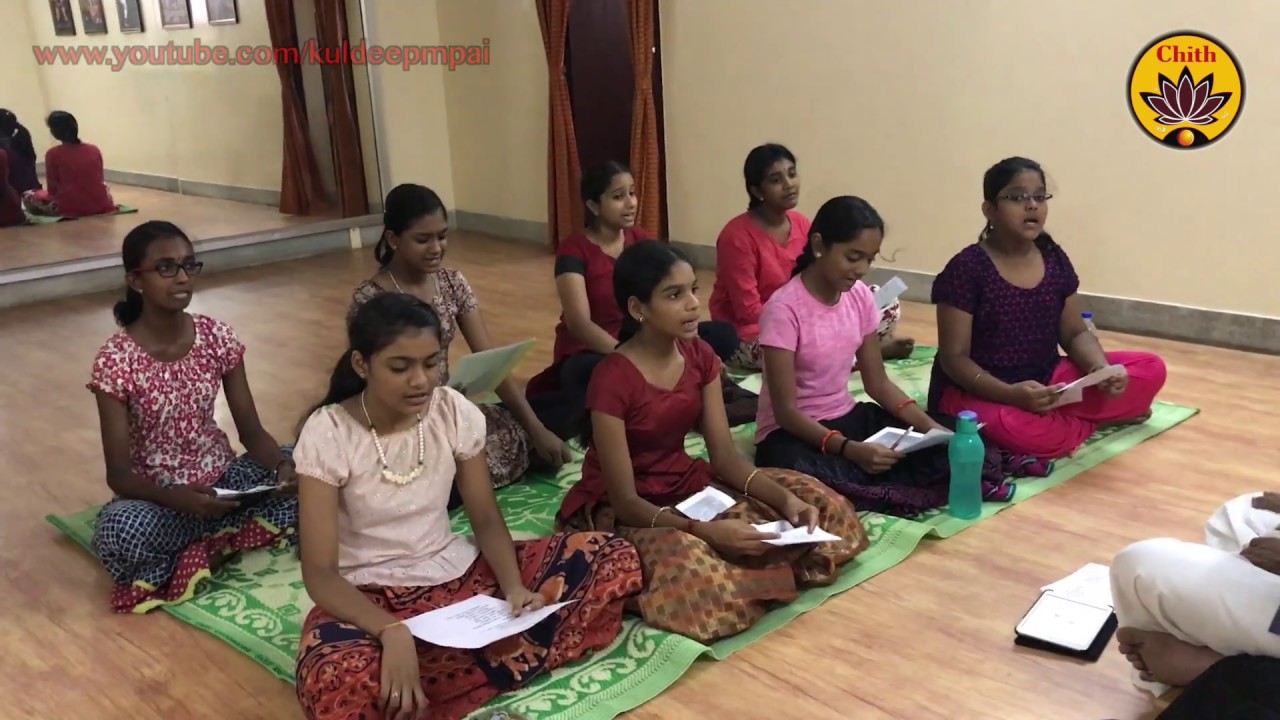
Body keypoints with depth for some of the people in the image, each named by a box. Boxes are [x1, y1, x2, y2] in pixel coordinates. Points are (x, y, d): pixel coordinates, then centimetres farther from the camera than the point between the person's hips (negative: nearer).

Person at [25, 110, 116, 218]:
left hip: (70, 207, -3)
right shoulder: (94, 150, 4)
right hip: (100, 206, 3)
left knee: (28, 196, 19)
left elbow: (52, 189, -2)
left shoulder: (53, 154, -6)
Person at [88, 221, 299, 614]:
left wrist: (284, 466, -26)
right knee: (119, 534, -37)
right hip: (156, 496, -4)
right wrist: (179, 497, -36)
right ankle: (223, 541, -15)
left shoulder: (217, 336, -5)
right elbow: (119, 475, -16)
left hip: (222, 480, 4)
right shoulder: (116, 360, -15)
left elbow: (251, 431, -4)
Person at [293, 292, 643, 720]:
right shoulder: (327, 433, -15)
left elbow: (487, 521, 2)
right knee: (338, 683, -41)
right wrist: (393, 631, -36)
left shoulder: (455, 412, -5)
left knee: (612, 558, -11)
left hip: (458, 575, 5)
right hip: (370, 599, -5)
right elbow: (319, 573, -18)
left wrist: (514, 587, -19)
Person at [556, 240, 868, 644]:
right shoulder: (612, 380, -25)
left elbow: (726, 457, -4)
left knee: (817, 503, -6)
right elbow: (626, 501, -24)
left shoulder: (700, 356, -4)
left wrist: (786, 498, -21)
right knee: (691, 571, -38)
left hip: (686, 484, 7)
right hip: (624, 510, -6)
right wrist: (706, 531, -37)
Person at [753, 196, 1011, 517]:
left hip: (847, 417, 6)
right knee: (810, 477, -41)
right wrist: (849, 449, -35)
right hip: (793, 431, -6)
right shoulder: (784, 309, -20)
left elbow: (878, 384, 4)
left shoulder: (860, 296, 0)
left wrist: (930, 426, -12)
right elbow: (786, 410, -22)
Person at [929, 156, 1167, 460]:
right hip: (978, 392, -5)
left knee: (1151, 370, -3)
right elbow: (954, 357, -16)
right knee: (1018, 428, -38)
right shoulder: (966, 269, -15)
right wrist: (1011, 394, -31)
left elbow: (1075, 333, 9)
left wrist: (1102, 370, -14)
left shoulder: (1055, 259, 3)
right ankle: (1097, 416, -8)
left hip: (1046, 381, 6)